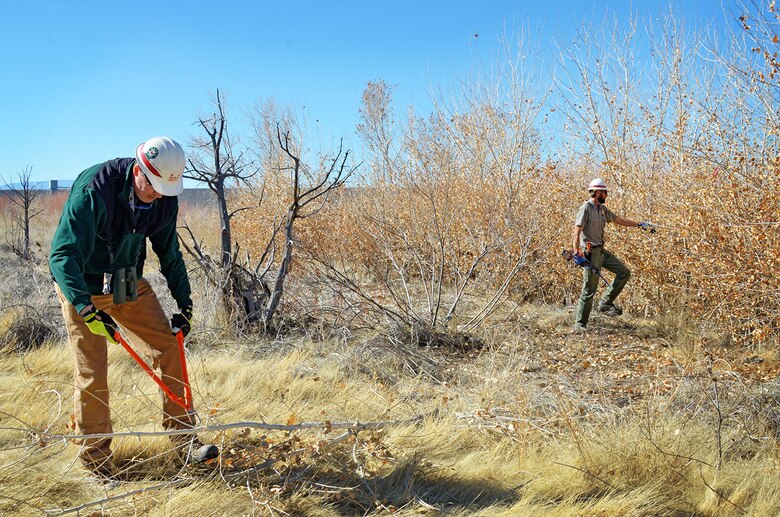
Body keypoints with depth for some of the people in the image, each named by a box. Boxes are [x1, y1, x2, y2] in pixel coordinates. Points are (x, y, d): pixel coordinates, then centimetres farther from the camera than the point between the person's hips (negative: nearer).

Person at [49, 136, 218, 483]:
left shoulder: (165, 199, -9)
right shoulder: (93, 191, -29)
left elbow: (169, 254, 5)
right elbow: (62, 255, -33)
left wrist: (184, 304, 1)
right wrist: (88, 309, -43)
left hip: (129, 284, 6)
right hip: (82, 288, -5)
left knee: (169, 349, -1)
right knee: (92, 373, -6)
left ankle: (183, 436, 11)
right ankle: (95, 456, 13)